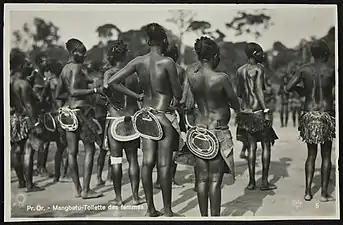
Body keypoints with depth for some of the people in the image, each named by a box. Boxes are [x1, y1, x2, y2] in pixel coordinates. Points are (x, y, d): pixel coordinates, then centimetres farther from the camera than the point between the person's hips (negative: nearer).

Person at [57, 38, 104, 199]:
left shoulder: (64, 69, 14)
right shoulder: (76, 67, -11)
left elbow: (58, 93, 19)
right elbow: (73, 91, -21)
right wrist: (95, 90, -21)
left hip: (67, 111, 8)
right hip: (80, 110, -8)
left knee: (72, 152, 8)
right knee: (90, 149, 0)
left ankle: (77, 189, 15)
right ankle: (86, 190, -1)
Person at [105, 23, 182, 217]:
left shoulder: (138, 61, 0)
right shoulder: (167, 62, -14)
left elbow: (112, 81, 0)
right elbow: (178, 93, -9)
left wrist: (136, 96, 5)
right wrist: (175, 102, 13)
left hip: (145, 114, 5)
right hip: (164, 115, -5)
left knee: (147, 162, 9)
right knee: (164, 164, 1)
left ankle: (151, 208, 19)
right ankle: (167, 210, 10)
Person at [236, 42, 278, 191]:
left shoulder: (240, 70, 12)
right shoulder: (259, 68, -8)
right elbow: (259, 90, -17)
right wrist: (266, 111, -18)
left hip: (245, 112, 6)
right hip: (258, 111, -6)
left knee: (251, 147, 8)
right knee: (266, 145, 3)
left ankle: (251, 181, 8)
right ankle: (264, 182, 3)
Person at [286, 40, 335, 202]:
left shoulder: (304, 70, 1)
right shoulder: (331, 71, -6)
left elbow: (288, 87, -3)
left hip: (309, 115, 3)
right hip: (326, 115, -3)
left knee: (311, 155, 12)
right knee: (326, 155, 7)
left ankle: (308, 191, 10)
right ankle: (324, 193, 9)